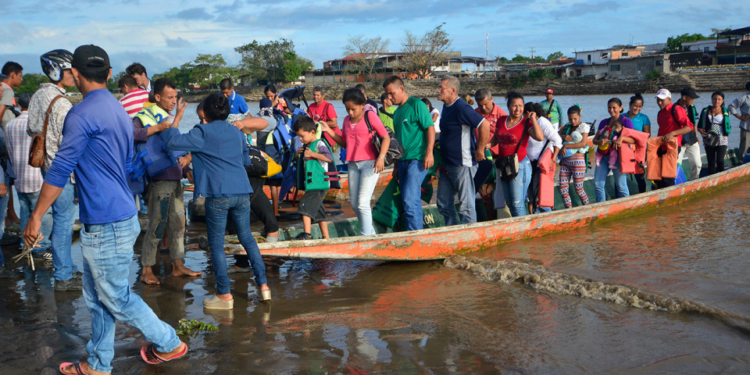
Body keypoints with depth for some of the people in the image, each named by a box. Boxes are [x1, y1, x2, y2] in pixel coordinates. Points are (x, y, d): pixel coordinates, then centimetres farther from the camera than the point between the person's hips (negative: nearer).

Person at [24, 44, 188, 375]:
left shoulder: (82, 115, -17)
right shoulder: (120, 111, 13)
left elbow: (59, 171, -17)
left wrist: (36, 217, -10)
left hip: (106, 226, -10)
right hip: (120, 215, 10)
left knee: (117, 299, 5)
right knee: (97, 298, 17)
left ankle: (169, 344, 18)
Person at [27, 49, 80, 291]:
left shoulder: (37, 96, 9)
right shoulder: (61, 104, -20)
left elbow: (31, 130, 19)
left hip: (47, 165, 10)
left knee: (61, 217, 18)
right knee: (64, 219, -2)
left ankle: (67, 268, 29)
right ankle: (64, 277, 5)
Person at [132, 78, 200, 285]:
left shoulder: (170, 117, 17)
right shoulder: (144, 117, -9)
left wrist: (186, 168, 7)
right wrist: (157, 128, -30)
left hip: (175, 179, 8)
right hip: (159, 180, -8)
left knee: (178, 223, 13)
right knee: (157, 226, -5)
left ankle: (178, 266, 23)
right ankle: (146, 271, 5)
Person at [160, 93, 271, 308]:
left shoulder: (203, 132, -2)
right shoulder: (236, 132, 16)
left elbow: (174, 142, -10)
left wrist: (167, 126, 9)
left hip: (219, 195, -5)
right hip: (242, 192, 5)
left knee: (216, 243, 4)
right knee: (247, 238, 17)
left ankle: (224, 295, 5)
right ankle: (263, 284, 16)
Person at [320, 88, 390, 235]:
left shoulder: (370, 115, -6)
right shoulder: (347, 120, 13)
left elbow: (386, 137, -8)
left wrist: (381, 157, -21)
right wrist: (328, 131, 8)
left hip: (370, 163, -7)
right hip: (353, 165, 7)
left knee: (362, 203, -13)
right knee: (354, 203, 9)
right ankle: (371, 233, 24)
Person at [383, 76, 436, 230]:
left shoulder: (416, 104, -5)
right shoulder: (397, 112, 19)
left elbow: (430, 128, -11)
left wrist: (429, 153, -21)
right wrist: (396, 165, 22)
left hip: (417, 160, -9)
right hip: (403, 160, 9)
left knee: (410, 199, -15)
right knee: (408, 201, 9)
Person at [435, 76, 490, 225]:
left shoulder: (461, 108, -18)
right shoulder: (446, 107, 11)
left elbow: (485, 124, -24)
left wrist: (480, 150, -19)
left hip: (462, 165, -10)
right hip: (447, 165, 10)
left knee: (466, 205, -1)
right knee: (444, 204, 15)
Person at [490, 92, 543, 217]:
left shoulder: (526, 123, -9)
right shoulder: (501, 120, 6)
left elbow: (540, 137, -28)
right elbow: (496, 138, 21)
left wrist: (533, 118, -20)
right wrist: (488, 145, 2)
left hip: (519, 165, -6)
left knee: (517, 203, -8)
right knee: (509, 202, 15)